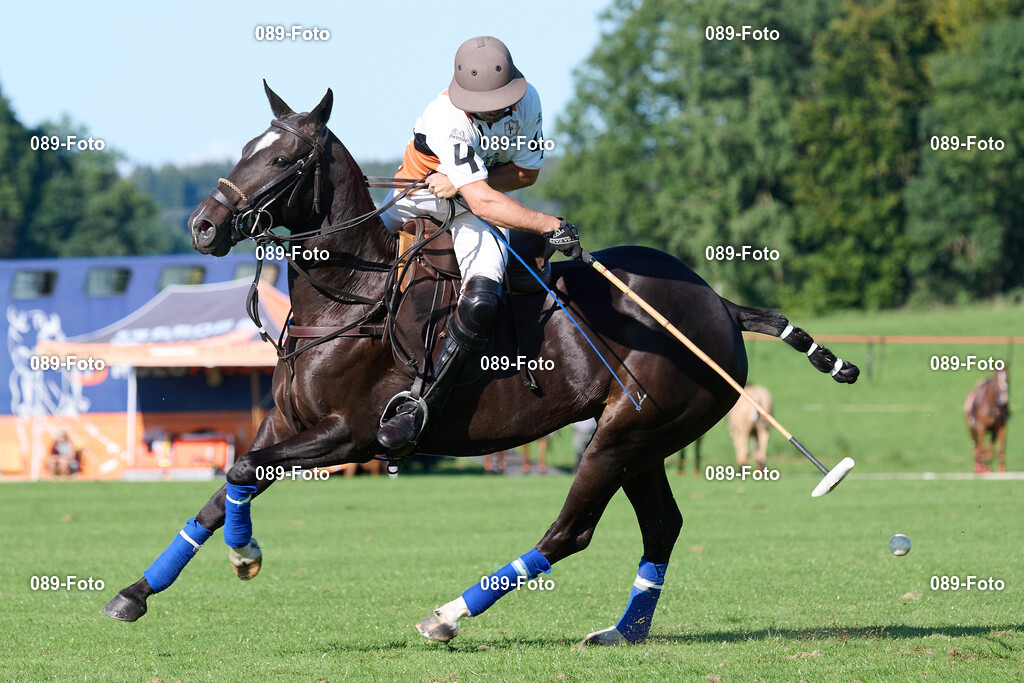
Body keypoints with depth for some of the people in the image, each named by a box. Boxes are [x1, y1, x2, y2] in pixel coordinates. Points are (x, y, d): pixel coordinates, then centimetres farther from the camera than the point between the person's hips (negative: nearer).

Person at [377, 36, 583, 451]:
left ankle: (423, 405, -22)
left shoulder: (527, 101, -17)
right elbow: (484, 202, -38)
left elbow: (526, 172, -6)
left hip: (478, 209, 1)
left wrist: (463, 182, -23)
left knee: (481, 300, -26)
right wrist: (551, 227, -45)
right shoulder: (447, 120, -33)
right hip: (418, 201, -1)